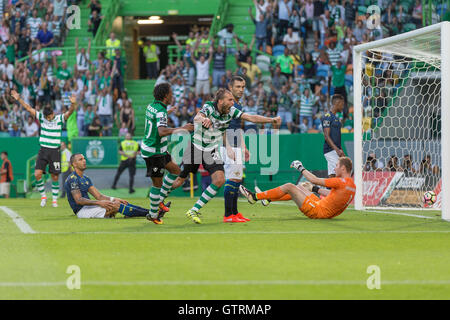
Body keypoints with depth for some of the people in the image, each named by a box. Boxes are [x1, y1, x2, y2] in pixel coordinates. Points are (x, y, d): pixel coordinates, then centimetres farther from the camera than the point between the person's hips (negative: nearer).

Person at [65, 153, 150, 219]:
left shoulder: (85, 178, 19)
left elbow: (99, 196, 16)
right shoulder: (72, 179, -11)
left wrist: (114, 199, 1)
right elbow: (79, 200, -21)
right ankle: (147, 213, -22)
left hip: (88, 207, 9)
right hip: (81, 210, -9)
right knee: (116, 206, -20)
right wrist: (99, 203, -27)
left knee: (118, 203, -3)